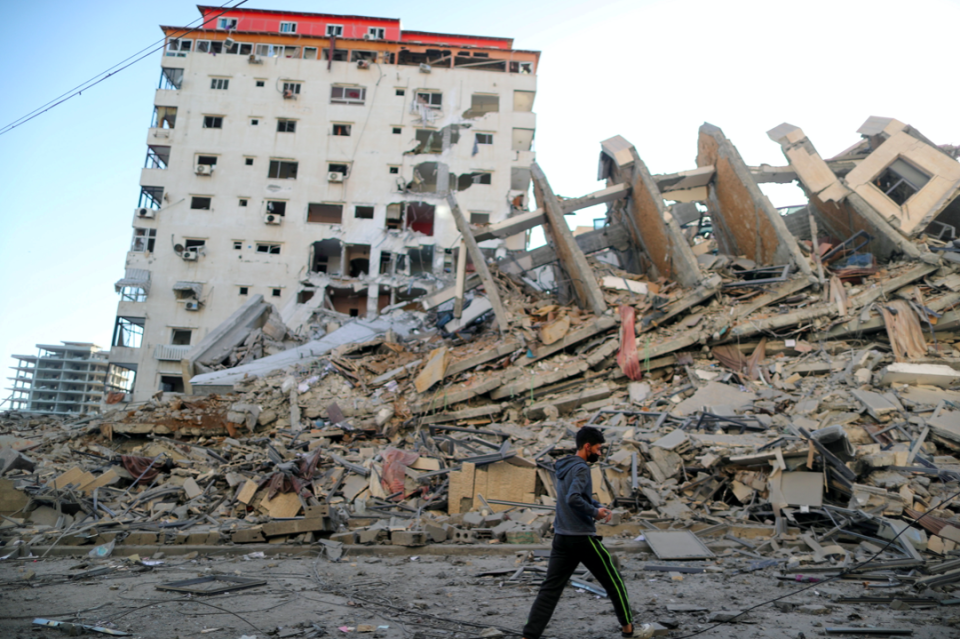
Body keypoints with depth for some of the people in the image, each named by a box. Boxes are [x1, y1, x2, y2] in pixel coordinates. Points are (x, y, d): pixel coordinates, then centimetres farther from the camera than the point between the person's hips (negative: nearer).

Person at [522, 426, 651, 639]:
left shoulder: (565, 467, 14)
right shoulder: (581, 468, -15)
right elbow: (573, 499, -29)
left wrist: (598, 506, 12)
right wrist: (594, 512, -15)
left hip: (561, 538, 8)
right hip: (583, 538, -8)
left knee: (550, 589, 4)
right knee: (613, 582, 12)